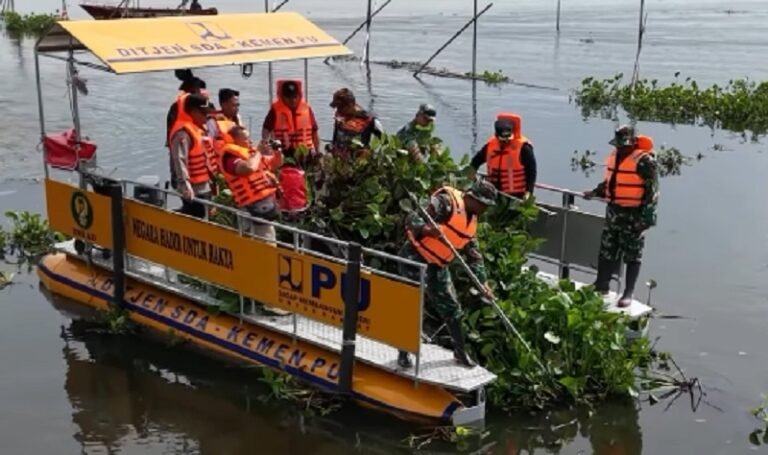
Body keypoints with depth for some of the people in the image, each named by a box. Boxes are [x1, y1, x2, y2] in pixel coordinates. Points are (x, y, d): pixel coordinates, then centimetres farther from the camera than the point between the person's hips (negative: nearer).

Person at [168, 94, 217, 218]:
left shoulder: (198, 128, 14)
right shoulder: (183, 132, -19)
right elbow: (180, 161, -28)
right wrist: (185, 187, -33)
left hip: (204, 186, 11)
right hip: (194, 189, -11)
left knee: (201, 217, 19)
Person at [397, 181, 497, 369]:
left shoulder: (471, 220, 9)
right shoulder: (447, 202, -19)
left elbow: (474, 254, 15)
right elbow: (413, 219, -26)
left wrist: (483, 281, 9)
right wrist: (426, 229, -46)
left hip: (438, 266, 8)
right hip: (415, 259, -8)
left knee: (451, 308, 11)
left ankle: (460, 351, 26)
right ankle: (404, 353, 9)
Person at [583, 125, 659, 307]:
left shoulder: (644, 160, -14)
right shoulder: (614, 156, 10)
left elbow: (652, 190, -15)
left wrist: (646, 215, -18)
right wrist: (595, 192, 16)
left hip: (634, 214, -7)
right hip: (614, 210, 7)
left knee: (632, 255, 2)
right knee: (607, 250, 13)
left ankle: (628, 293, 9)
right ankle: (602, 285, 25)